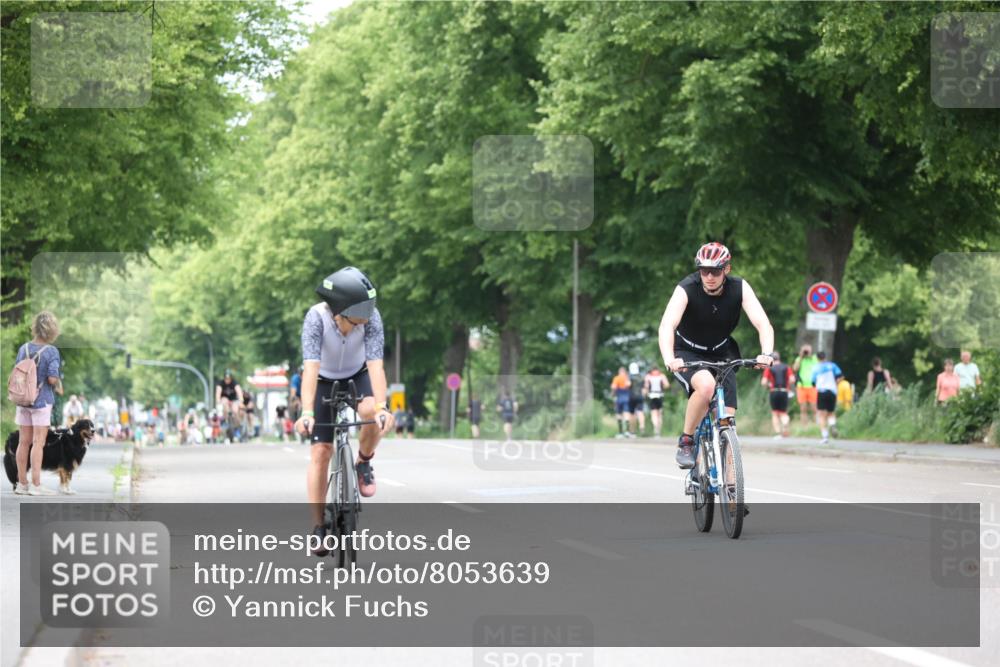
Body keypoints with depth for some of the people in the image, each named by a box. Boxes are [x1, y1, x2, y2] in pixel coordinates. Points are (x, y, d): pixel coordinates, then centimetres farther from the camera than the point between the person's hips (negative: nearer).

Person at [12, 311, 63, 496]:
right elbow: (52, 379, -18)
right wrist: (58, 379, 4)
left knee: (24, 442, 9)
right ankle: (36, 485, -4)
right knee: (38, 443, -3)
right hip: (42, 401, -5)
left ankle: (22, 483, 15)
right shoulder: (52, 352, -13)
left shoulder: (23, 349, 1)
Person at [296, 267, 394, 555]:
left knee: (371, 412, -33)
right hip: (324, 381, -1)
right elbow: (311, 368, -41)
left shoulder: (371, 317, -30)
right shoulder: (316, 318, -33)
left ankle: (363, 464, -3)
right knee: (320, 452, -10)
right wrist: (306, 413, -51)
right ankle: (319, 528, -2)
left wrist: (381, 408, -49)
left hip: (357, 376, 1)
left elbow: (376, 365, -36)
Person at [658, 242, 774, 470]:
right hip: (687, 355, -3)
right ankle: (686, 441, -15)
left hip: (721, 354, 3)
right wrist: (669, 359, -56)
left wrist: (766, 353, -47)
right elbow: (666, 326, -38)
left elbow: (763, 324, -27)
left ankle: (729, 485, -1)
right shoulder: (687, 289, -26)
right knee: (706, 385, -35)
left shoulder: (740, 288, -19)